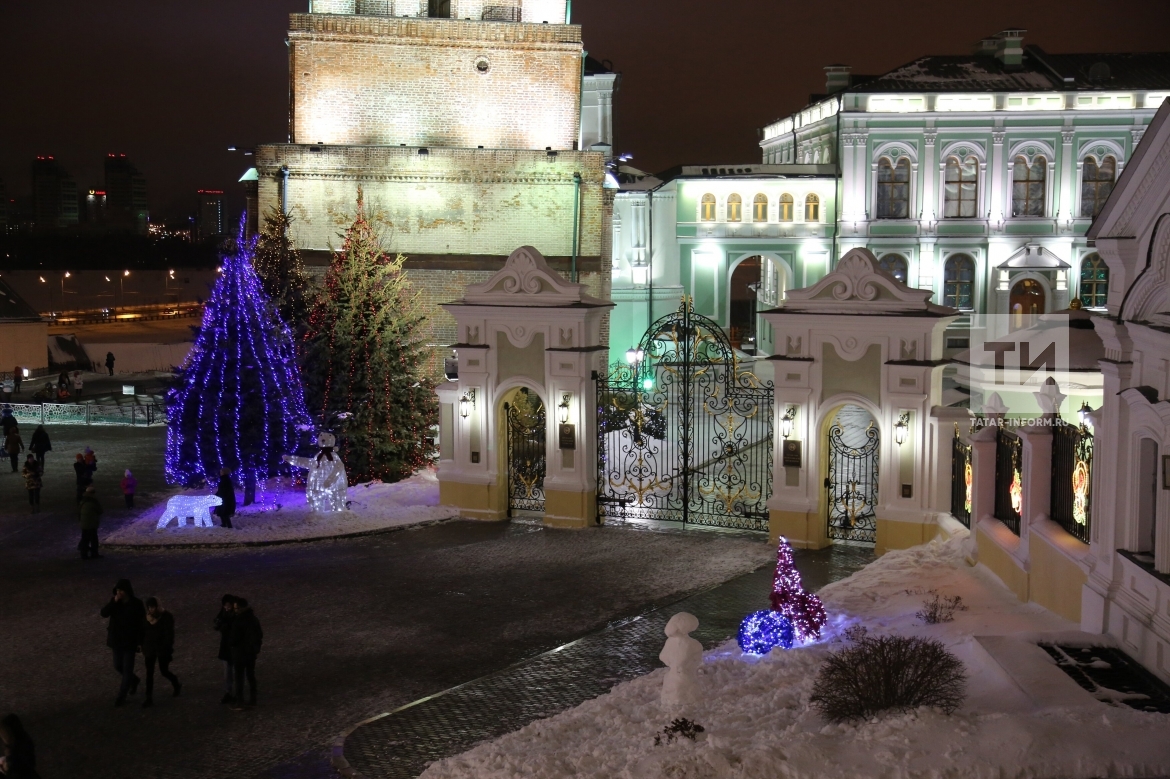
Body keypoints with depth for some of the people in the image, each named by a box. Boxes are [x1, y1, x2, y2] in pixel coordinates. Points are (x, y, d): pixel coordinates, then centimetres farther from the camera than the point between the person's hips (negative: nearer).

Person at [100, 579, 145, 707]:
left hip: (130, 640, -5)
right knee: (118, 666, 16)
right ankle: (134, 680, 44)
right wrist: (114, 602, -30)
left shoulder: (137, 604, -17)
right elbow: (104, 613, -18)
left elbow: (142, 623, -10)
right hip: (117, 639, 5)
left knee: (127, 669, 1)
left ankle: (121, 696, 15)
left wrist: (142, 642, -8)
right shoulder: (114, 600, -7)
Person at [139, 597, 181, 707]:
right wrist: (144, 650, 10)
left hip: (163, 649, -4)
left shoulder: (167, 616, -12)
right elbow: (143, 633, 9)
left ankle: (177, 684, 34)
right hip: (149, 649, 4)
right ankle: (149, 698, 6)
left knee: (164, 672, 3)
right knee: (149, 673, 2)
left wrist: (168, 650, -15)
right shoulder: (146, 617, 1)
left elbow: (169, 635, -12)